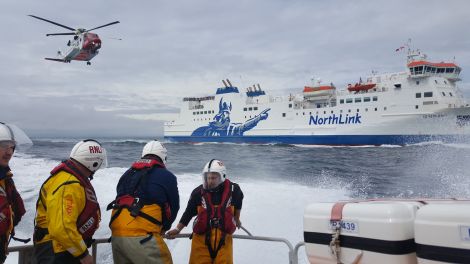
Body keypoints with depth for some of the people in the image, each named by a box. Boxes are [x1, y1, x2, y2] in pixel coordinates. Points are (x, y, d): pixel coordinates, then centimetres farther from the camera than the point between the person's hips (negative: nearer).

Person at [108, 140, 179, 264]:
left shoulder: (127, 174, 23)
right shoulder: (166, 176, 6)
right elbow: (173, 208, 14)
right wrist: (163, 228, 33)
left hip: (116, 234, 7)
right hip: (142, 236, -6)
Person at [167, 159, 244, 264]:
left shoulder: (233, 189, -7)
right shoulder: (198, 192, -8)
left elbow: (238, 203, 15)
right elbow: (189, 212, 3)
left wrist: (236, 219, 27)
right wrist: (177, 229, 0)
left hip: (224, 237, 1)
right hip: (201, 236, 0)